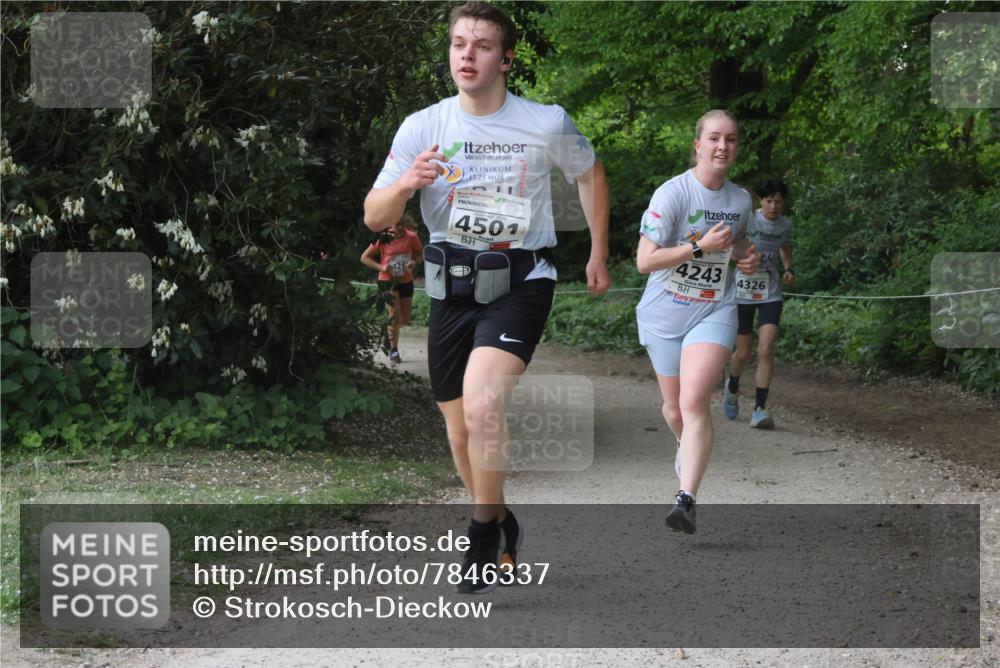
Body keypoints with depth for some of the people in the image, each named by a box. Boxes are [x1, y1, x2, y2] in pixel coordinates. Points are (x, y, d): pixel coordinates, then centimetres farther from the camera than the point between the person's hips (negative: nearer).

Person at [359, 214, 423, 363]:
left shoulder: (411, 237, -7)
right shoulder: (383, 239, -13)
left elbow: (419, 253, 10)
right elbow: (364, 257, -6)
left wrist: (414, 262, -13)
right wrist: (381, 267, -20)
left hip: (406, 281, 4)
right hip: (388, 281, -4)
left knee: (405, 320, 9)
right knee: (395, 315, -15)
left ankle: (389, 333, 41)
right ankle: (393, 350, 1)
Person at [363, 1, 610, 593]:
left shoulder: (548, 124, -6)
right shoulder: (423, 127, -3)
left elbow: (590, 173, 15)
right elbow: (374, 218, -3)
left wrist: (599, 255, 15)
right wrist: (406, 185, -24)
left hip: (521, 281, -4)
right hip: (452, 284, 4)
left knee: (482, 404, -27)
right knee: (461, 431, 12)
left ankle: (484, 537, -10)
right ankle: (504, 526, 38)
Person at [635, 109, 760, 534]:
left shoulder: (741, 200, 2)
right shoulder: (672, 193, -14)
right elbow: (644, 260, -19)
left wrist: (747, 257, 0)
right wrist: (701, 247, -24)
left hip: (714, 312, 1)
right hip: (664, 314, -1)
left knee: (694, 403, -19)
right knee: (675, 408, 14)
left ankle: (686, 500, -23)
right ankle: (686, 443, 50)